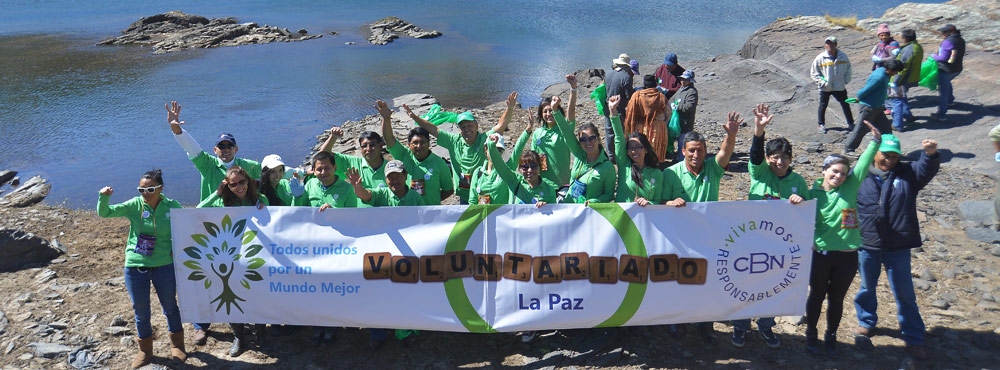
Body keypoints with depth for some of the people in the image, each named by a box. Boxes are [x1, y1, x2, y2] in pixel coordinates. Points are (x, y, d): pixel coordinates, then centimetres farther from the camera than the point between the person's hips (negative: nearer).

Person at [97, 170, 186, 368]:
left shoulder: (172, 206, -9)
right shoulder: (134, 205, -7)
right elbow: (104, 213, -12)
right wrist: (104, 197, -31)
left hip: (164, 267, -1)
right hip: (135, 268, 1)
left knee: (170, 307, 15)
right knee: (141, 311, 12)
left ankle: (177, 345, 35)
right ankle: (145, 350, 32)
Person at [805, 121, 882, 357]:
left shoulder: (850, 187, -3)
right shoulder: (814, 194, -6)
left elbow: (864, 163, -12)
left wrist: (876, 140, -23)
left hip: (847, 256, 1)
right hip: (821, 254, -1)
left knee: (836, 298, 15)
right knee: (817, 296, 15)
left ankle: (830, 337, 34)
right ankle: (811, 334, 34)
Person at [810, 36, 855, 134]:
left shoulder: (843, 56, -4)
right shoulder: (820, 58, -11)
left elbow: (848, 68, 9)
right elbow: (814, 73, -5)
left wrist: (846, 80, -1)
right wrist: (822, 82, -12)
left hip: (840, 87, 1)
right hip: (825, 88, -1)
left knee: (845, 105, 10)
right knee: (823, 106, 11)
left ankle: (851, 123, 24)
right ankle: (821, 125, 27)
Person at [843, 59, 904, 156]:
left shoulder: (884, 74, 5)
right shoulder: (879, 77, -26)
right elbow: (865, 90, -24)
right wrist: (858, 99, -6)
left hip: (877, 107, 9)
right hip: (868, 107, -9)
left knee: (886, 128, 12)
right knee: (860, 130, 2)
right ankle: (848, 150, 15)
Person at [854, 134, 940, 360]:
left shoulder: (907, 174, 1)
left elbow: (927, 169, -18)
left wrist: (930, 154, -39)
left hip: (898, 248, 0)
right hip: (866, 245, 0)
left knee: (904, 294, 9)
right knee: (867, 288, 19)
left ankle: (914, 339, 21)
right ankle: (866, 322, 41)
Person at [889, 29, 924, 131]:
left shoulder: (908, 50, -25)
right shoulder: (918, 47, 6)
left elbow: (902, 67, -25)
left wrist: (895, 81, -20)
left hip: (903, 80, -10)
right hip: (912, 78, 10)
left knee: (897, 100, -2)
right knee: (902, 97, 29)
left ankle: (897, 125, -1)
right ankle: (907, 115, 43)